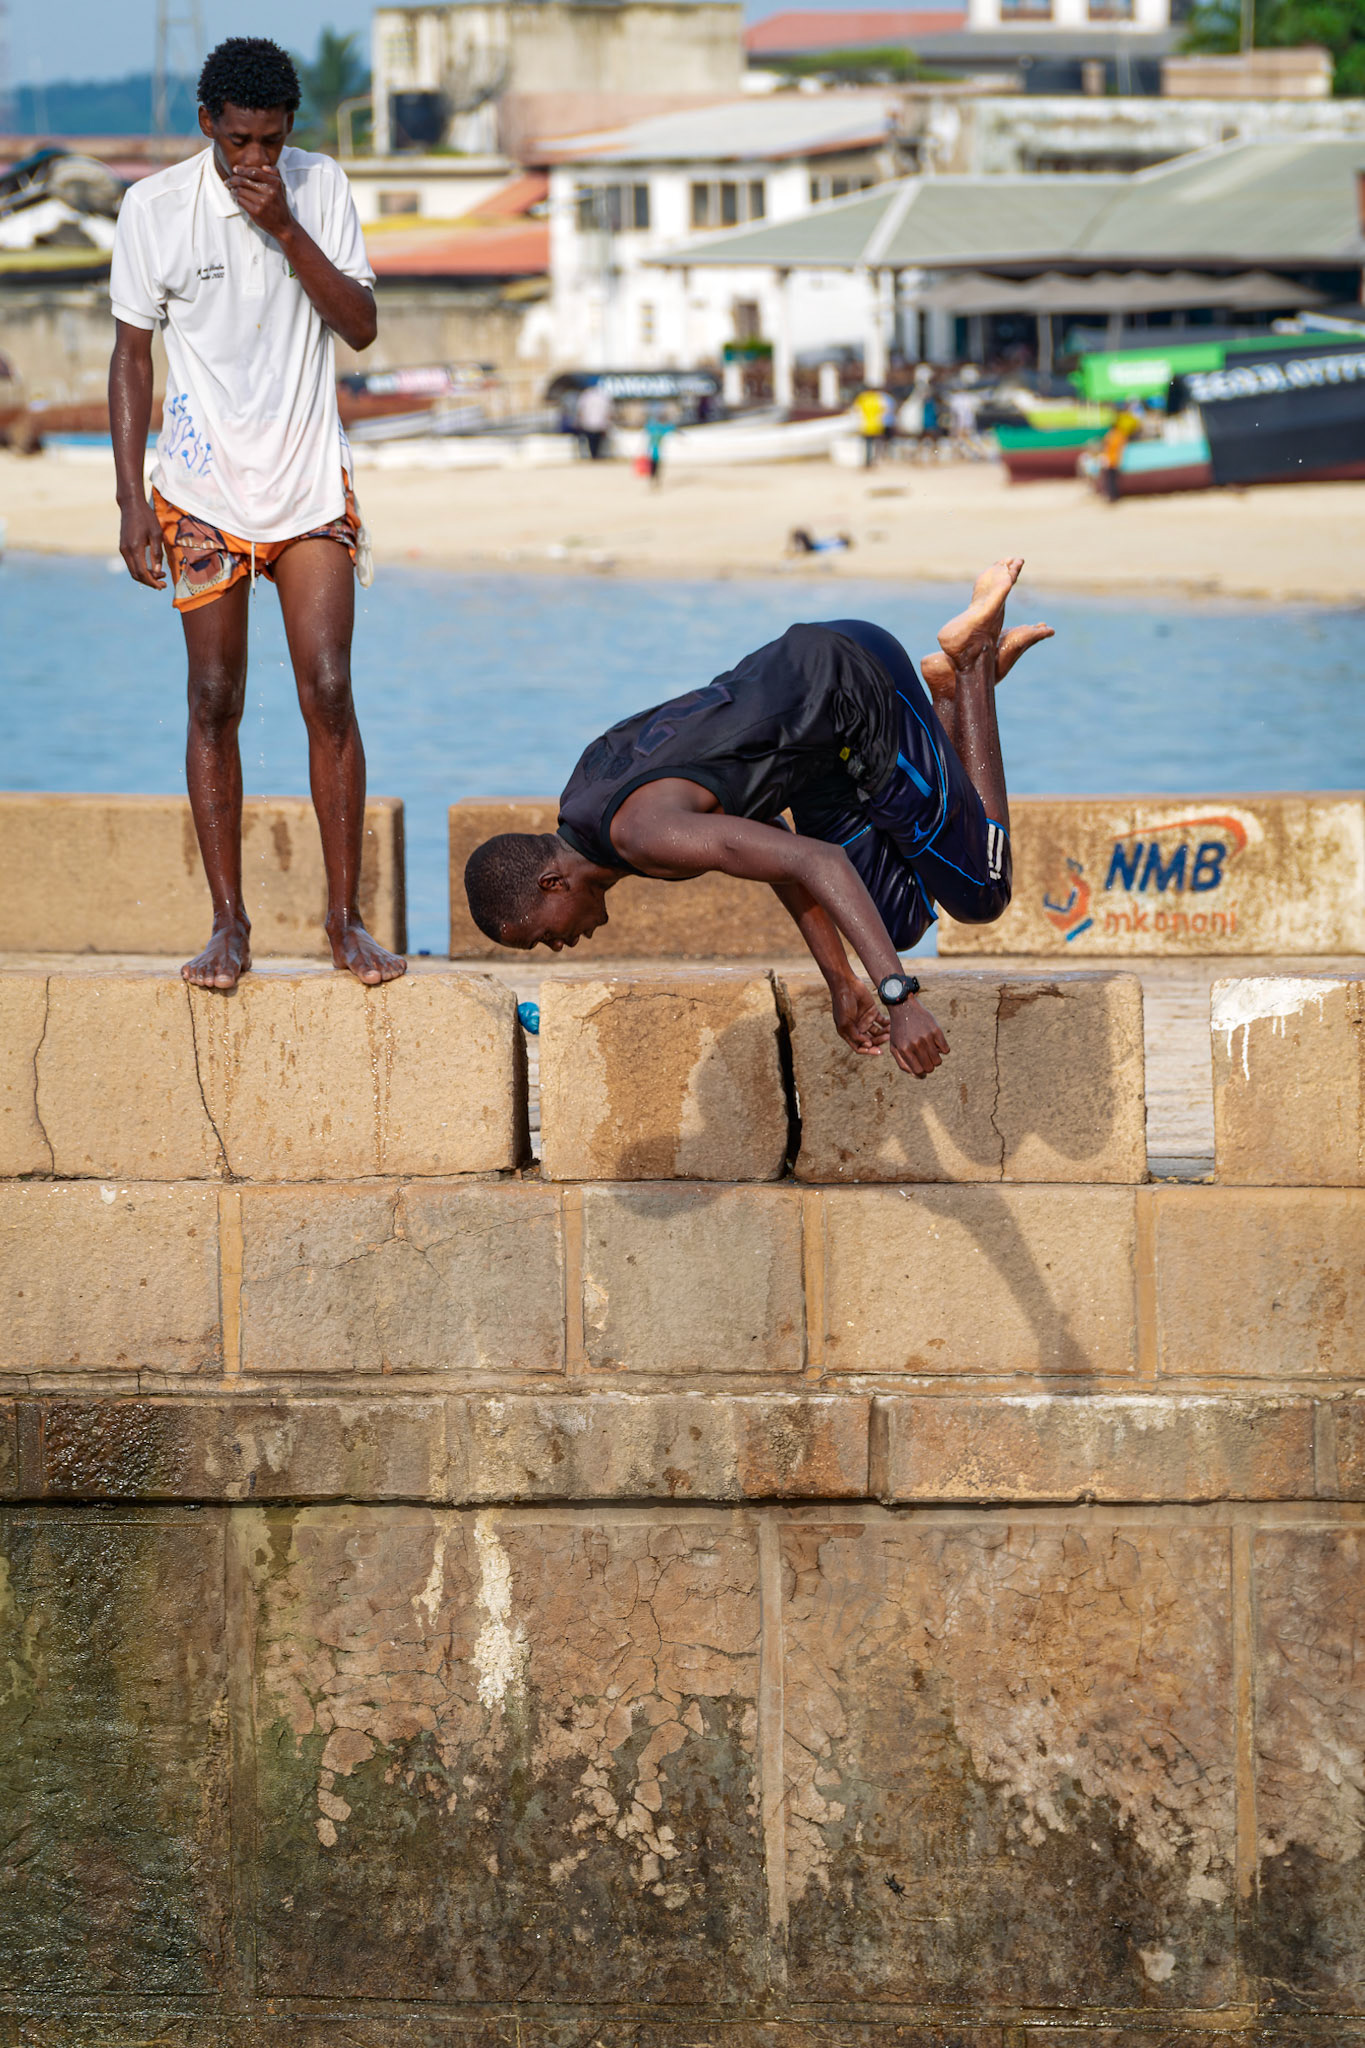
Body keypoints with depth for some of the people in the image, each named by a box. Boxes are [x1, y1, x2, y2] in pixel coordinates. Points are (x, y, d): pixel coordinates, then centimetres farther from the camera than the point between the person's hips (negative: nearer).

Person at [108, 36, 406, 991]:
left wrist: (285, 228, -18)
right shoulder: (155, 208, -6)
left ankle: (347, 915, 2)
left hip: (312, 486, 1)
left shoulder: (322, 188, -1)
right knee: (215, 700, -2)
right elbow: (133, 354, 0)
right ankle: (230, 923, 4)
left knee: (330, 693, -5)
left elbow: (360, 325, -6)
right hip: (205, 494, -1)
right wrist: (132, 498, -5)